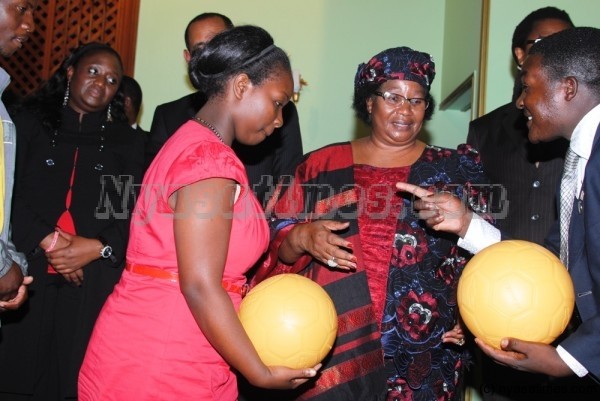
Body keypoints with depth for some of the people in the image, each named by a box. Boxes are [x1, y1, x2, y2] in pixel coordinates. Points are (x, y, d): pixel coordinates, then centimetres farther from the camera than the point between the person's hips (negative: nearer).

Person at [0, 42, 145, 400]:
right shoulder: (29, 122, 11)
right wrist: (47, 240, -12)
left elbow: (136, 214, 6)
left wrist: (97, 248, -10)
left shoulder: (127, 142, 15)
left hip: (92, 283, 1)